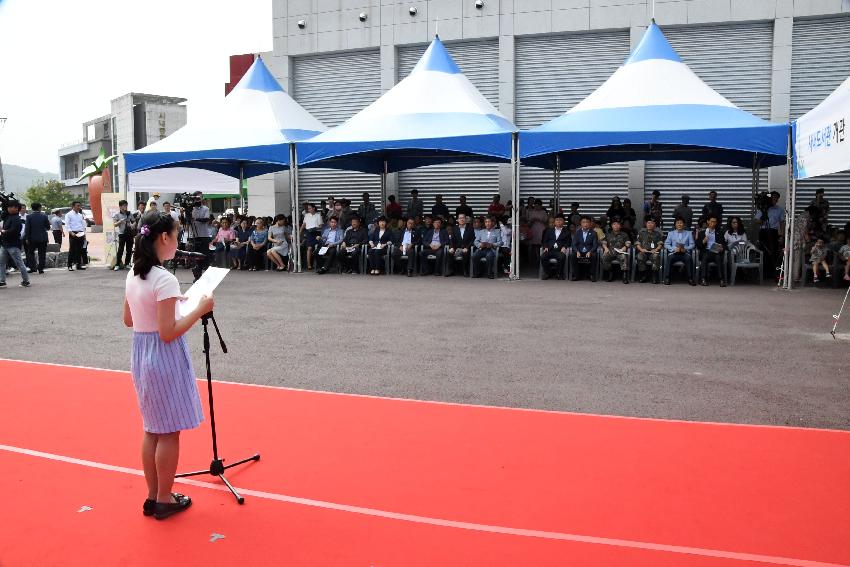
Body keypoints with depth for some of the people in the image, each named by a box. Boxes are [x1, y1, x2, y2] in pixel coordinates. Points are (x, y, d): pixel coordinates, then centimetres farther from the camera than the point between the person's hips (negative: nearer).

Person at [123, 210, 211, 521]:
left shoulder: (133, 275, 5)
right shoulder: (165, 279, -21)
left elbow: (128, 320, 15)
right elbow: (168, 333, -22)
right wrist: (199, 309, -15)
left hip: (140, 355, 9)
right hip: (164, 358, -9)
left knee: (152, 430, 18)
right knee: (169, 433, 6)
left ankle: (153, 497, 28)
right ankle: (164, 500, 18)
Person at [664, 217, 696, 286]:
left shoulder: (689, 233, 17)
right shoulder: (671, 233, 17)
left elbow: (692, 245, 8)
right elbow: (666, 244, 8)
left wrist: (685, 249, -13)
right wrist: (674, 249, -11)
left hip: (685, 253, 0)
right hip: (674, 252, 0)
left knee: (689, 259, -34)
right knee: (670, 258, -34)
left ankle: (690, 279, -26)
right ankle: (667, 278, -29)